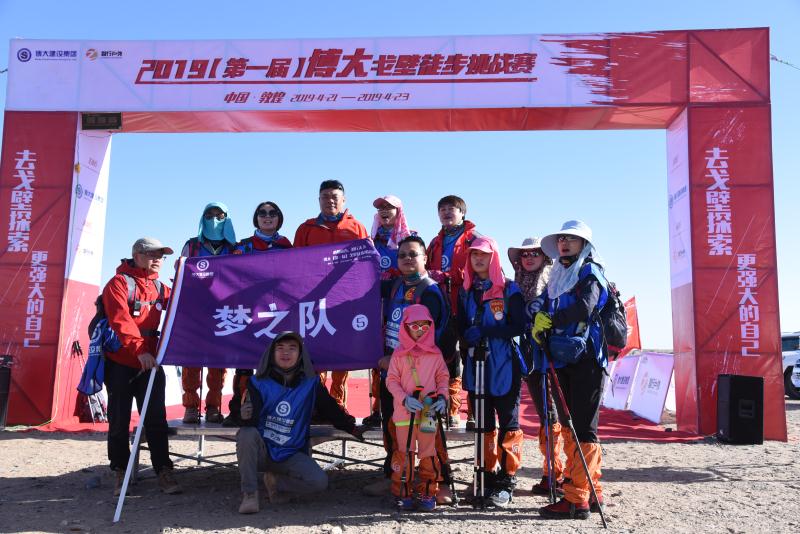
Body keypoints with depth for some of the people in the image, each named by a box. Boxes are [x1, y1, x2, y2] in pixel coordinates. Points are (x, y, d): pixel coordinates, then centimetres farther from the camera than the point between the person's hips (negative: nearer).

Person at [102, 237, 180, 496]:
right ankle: (121, 472, 17)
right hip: (120, 363, -4)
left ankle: (164, 471, 5)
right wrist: (139, 350, -32)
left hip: (150, 362, 5)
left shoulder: (159, 287, 14)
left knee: (156, 418, 2)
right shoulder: (119, 283, -7)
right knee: (119, 420, 6)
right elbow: (121, 320, -21)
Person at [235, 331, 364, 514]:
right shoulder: (258, 383, -6)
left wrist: (351, 428, -7)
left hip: (291, 454, 1)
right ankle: (249, 494, -18)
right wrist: (246, 416, -41)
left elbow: (330, 409, 5)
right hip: (261, 451, -1)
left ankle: (276, 482, 6)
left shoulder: (311, 384, -1)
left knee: (320, 481, -22)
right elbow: (252, 419, -17)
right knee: (247, 433, -33)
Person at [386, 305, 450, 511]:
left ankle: (427, 493, 18)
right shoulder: (399, 353, 1)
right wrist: (404, 399, -13)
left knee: (428, 452, 5)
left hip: (429, 412, 1)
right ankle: (404, 493, 17)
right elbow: (391, 380, 1)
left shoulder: (435, 353, 5)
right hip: (405, 412, -1)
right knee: (404, 452, 5)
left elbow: (443, 377, 11)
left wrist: (442, 397, -6)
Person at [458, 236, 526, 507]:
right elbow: (462, 326, 14)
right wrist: (469, 335, -8)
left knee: (508, 422, 0)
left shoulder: (509, 289, -2)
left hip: (505, 365, -4)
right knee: (483, 423, 9)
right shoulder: (466, 291, 12)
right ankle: (489, 475, 20)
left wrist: (485, 332, -17)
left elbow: (518, 326, -9)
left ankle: (507, 481, 8)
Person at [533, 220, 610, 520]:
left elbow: (583, 309, -18)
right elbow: (544, 310, 15)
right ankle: (592, 492, 21)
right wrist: (539, 323, -6)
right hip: (563, 360, 8)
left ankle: (576, 500, -6)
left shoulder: (590, 272, -1)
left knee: (582, 429, -8)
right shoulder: (557, 277, 21)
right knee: (570, 428, 11)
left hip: (587, 360, -8)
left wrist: (550, 320, -9)